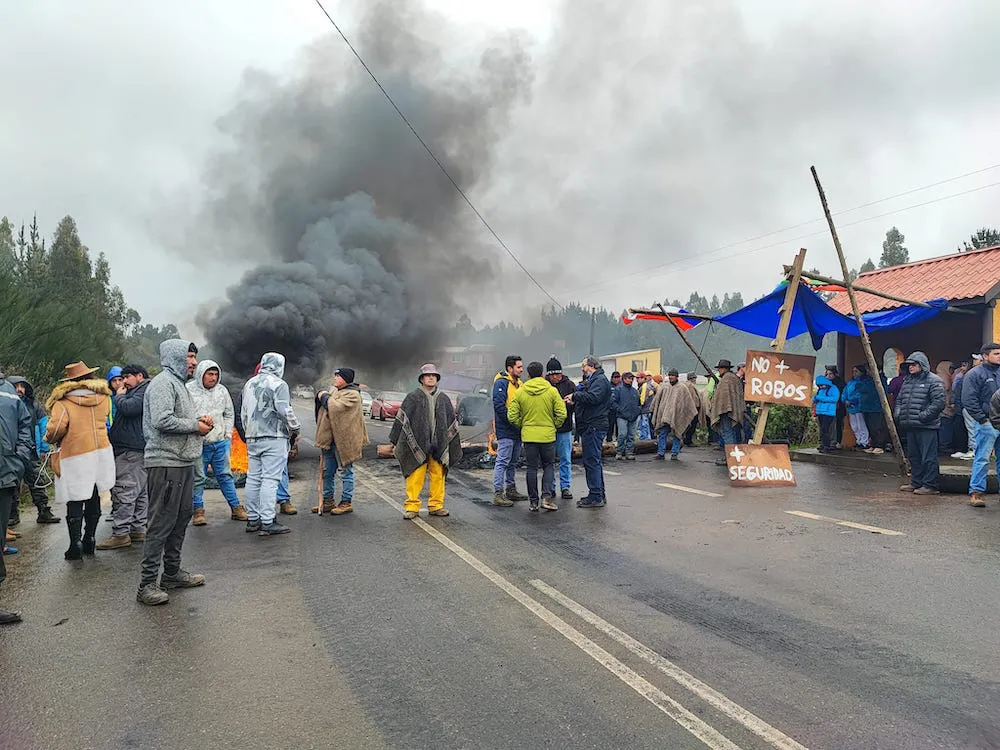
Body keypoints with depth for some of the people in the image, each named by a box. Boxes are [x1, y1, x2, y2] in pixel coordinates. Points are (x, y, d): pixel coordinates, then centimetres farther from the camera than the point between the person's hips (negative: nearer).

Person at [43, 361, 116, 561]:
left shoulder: (63, 402, -10)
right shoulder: (103, 398, 4)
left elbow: (55, 428, -19)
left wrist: (50, 440, 1)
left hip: (75, 458, -4)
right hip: (101, 453, 4)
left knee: (75, 502, 1)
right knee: (94, 499, 14)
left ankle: (76, 544, -2)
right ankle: (89, 540, 21)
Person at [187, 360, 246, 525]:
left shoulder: (222, 390, 9)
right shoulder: (188, 390, -6)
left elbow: (229, 414, 19)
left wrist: (228, 433, 11)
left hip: (221, 442, 4)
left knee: (225, 476, 10)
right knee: (198, 478, 3)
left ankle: (236, 508, 16)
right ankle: (198, 511, 14)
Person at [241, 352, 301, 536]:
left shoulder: (249, 384, 15)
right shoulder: (278, 384, -9)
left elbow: (243, 412, 20)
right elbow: (285, 411, -15)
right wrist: (295, 429, -1)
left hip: (252, 438, 8)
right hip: (274, 438, -7)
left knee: (253, 479, 11)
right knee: (270, 479, -7)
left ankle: (252, 519, 17)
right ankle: (267, 522, -8)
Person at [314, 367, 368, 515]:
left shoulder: (352, 395, -12)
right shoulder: (335, 391, 17)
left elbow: (335, 407, -24)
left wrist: (325, 397, -10)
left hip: (343, 440, -9)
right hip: (329, 438, 9)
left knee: (345, 471, 1)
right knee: (327, 471, 14)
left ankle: (346, 502, 9)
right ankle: (328, 501, 25)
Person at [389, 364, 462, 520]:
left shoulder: (444, 399, 13)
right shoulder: (413, 397, 1)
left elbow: (452, 423, 18)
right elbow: (401, 419, 1)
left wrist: (455, 447, 16)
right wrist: (395, 443, -3)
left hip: (439, 446, 3)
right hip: (417, 445, -3)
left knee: (438, 476, 6)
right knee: (415, 477, -4)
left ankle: (436, 505, 17)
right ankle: (412, 507, 5)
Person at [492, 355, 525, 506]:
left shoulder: (518, 383, 16)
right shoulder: (501, 383, -12)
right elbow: (499, 406, -21)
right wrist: (512, 420, -20)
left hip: (516, 430, 9)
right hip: (505, 431, -9)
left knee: (513, 462, 16)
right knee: (503, 462, -8)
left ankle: (510, 489, 26)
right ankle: (498, 494, -5)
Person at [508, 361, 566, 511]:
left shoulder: (520, 392, -2)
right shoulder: (552, 391, -5)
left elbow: (512, 416, -3)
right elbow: (561, 414, -7)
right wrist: (553, 425, 9)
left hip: (528, 435, 1)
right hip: (548, 435, -1)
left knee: (532, 468, 9)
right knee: (549, 466, 13)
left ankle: (533, 501, 13)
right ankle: (546, 497, 0)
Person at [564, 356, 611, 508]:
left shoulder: (600, 380, -10)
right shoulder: (591, 380, 23)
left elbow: (593, 397, -25)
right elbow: (585, 398, 19)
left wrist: (575, 396, -15)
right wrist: (574, 400, 1)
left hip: (594, 426, -11)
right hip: (590, 427, 11)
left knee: (591, 461, -9)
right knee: (594, 461, 15)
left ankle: (596, 497, -5)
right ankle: (599, 494, 23)